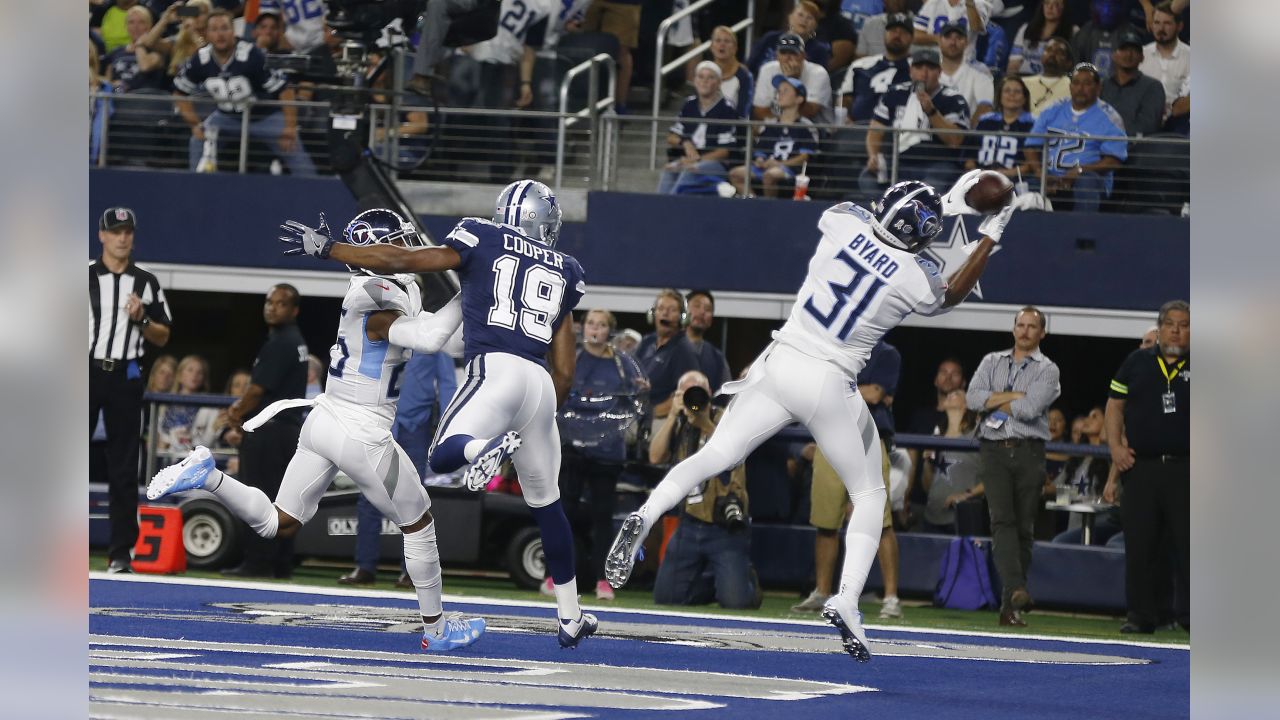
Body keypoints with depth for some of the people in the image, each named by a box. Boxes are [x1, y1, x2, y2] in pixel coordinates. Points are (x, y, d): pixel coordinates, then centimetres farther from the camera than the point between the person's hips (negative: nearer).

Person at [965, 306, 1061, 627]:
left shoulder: (1047, 370, 7)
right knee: (1002, 520, -18)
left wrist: (995, 401, 1)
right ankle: (1015, 589, -32)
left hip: (1029, 453, -1)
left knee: (1024, 528, -1)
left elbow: (1030, 409, -10)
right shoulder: (992, 362, 16)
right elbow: (973, 398, 0)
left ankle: (1010, 606, 5)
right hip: (995, 452, 1)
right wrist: (1015, 396, -6)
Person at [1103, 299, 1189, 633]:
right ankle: (1141, 615, 11)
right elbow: (1115, 405, 14)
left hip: (1185, 469, -2)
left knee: (1188, 545, -5)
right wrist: (1115, 446, 0)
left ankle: (1190, 614, -2)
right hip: (1141, 466, 2)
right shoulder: (1136, 362, 11)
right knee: (1140, 546, 4)